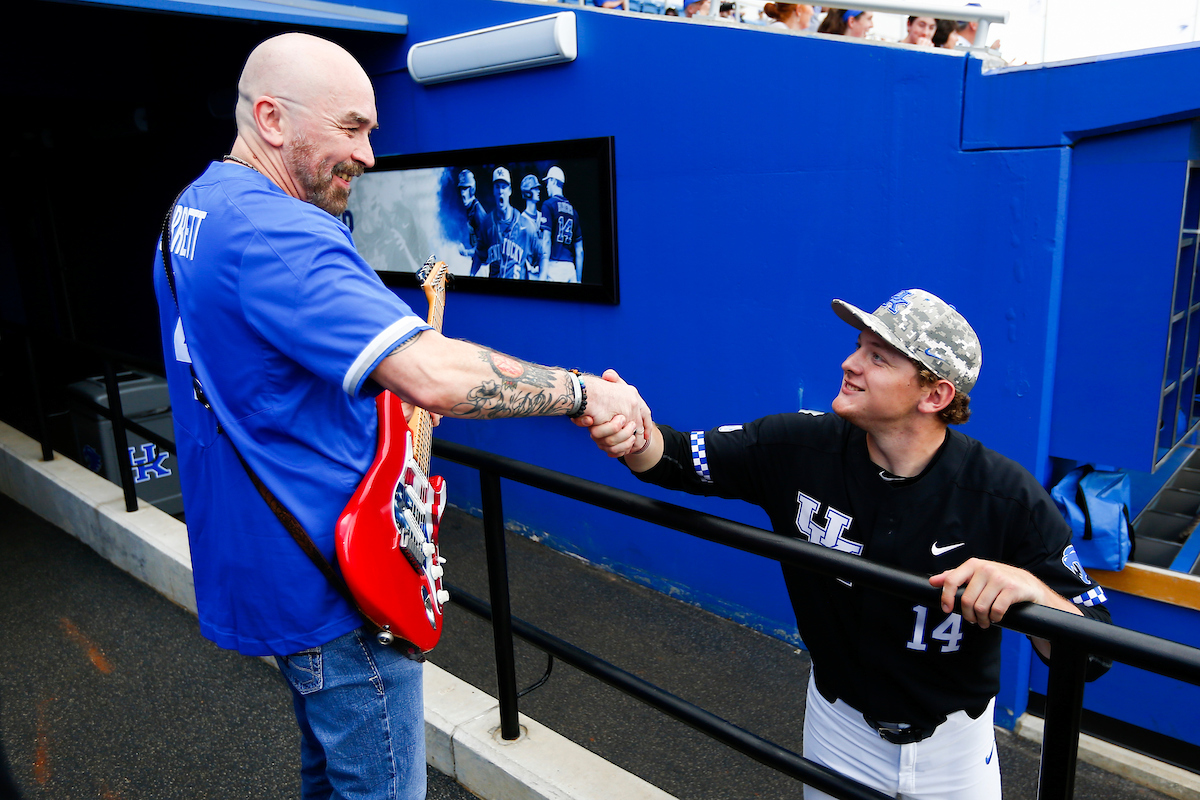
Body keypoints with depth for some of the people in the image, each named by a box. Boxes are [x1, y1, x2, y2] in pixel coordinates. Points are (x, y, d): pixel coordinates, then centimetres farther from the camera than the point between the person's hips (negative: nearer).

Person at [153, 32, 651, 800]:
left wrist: (390, 393, 13)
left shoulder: (195, 210, 8)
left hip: (256, 559, 10)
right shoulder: (276, 233, -26)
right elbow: (438, 377, -36)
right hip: (331, 585, -10)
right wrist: (586, 392, -24)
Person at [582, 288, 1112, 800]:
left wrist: (1030, 589, -43)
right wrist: (636, 433, -34)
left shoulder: (1008, 497, -25)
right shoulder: (801, 447, -19)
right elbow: (679, 459, -12)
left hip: (952, 746, -1)